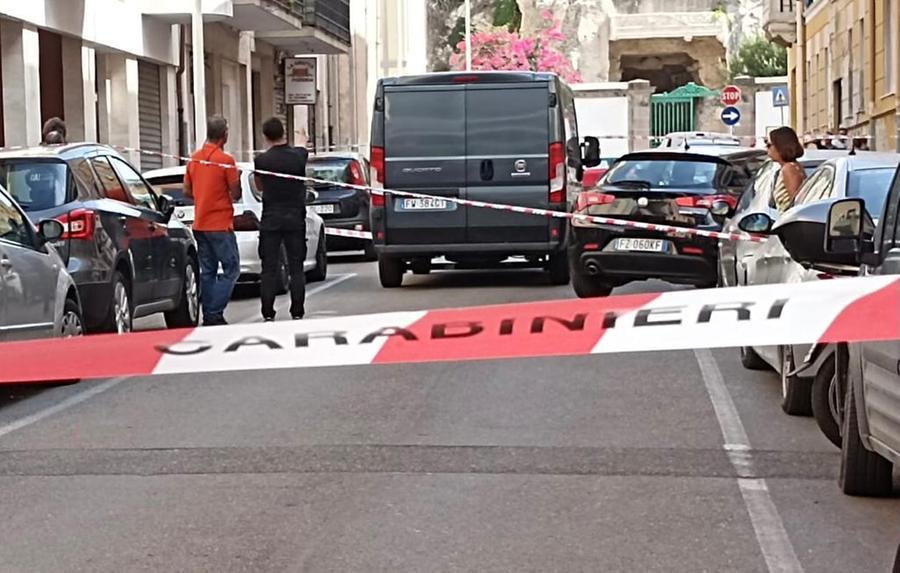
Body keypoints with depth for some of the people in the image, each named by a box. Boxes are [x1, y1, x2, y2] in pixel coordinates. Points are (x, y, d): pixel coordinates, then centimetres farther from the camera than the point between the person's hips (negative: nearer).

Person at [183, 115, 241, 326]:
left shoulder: (194, 159, 7)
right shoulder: (226, 160, -13)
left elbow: (187, 192, 12)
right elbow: (236, 194, -9)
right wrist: (237, 179, 9)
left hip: (200, 224, 7)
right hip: (220, 224, -7)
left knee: (207, 271, 11)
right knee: (231, 269, -1)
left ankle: (209, 316, 10)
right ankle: (215, 313, -11)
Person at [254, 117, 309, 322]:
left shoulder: (262, 160, -8)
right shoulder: (299, 156, -4)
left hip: (270, 220, -1)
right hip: (295, 218, 1)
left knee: (269, 269, 2)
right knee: (296, 268, 6)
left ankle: (268, 315, 0)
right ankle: (297, 314, 4)